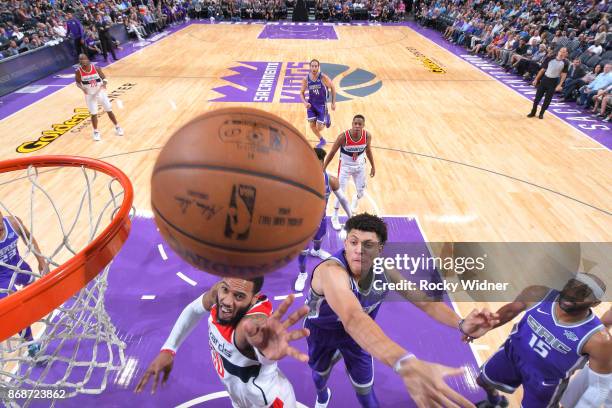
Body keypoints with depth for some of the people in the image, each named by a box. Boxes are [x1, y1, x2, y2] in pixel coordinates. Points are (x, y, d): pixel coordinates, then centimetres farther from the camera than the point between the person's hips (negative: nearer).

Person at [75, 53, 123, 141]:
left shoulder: (96, 68, -14)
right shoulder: (78, 71, -13)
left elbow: (104, 78, -4)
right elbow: (78, 82, 0)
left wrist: (104, 83, -26)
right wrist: (82, 88, -21)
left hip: (100, 92, 1)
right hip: (90, 95, 0)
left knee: (109, 110, 8)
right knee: (93, 114, 2)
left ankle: (117, 127, 26)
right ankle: (96, 132, 18)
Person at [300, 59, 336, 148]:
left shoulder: (323, 77, -18)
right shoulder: (306, 79, -10)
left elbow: (333, 88, -5)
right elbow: (302, 92, 3)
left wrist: (333, 103, -5)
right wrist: (305, 102, -16)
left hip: (322, 105, -3)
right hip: (311, 104, 3)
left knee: (319, 128, -4)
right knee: (312, 126, -1)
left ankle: (327, 118, 32)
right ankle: (322, 140, 26)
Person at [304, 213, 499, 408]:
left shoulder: (384, 270, -23)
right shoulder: (331, 270, -44)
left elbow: (425, 300, -15)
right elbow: (353, 317, -62)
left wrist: (461, 324, -35)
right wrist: (406, 365, -76)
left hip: (355, 332, 3)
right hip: (321, 329, -2)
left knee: (364, 387, 10)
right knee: (321, 372, 24)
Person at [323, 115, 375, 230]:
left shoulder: (367, 135, -17)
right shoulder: (343, 136, -27)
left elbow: (368, 150, 3)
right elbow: (332, 153, -16)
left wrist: (373, 166, 10)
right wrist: (323, 170, -14)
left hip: (360, 166, 3)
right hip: (345, 166, -3)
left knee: (361, 193, 12)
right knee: (341, 193, -2)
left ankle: (356, 199, 52)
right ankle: (335, 217, 19)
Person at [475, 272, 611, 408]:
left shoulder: (598, 339, -32)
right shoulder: (538, 295, -25)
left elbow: (599, 386, -19)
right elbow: (510, 310, -4)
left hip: (545, 383, -4)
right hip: (513, 352, 4)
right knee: (483, 380, 24)